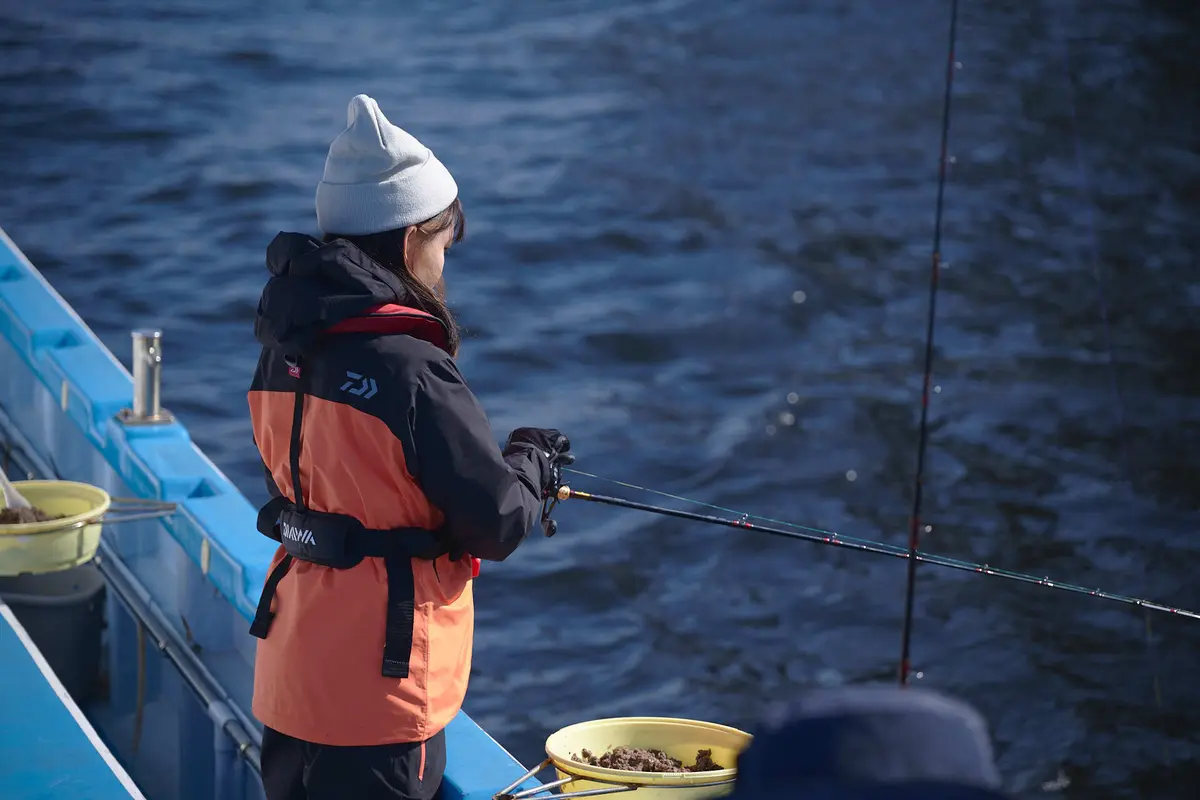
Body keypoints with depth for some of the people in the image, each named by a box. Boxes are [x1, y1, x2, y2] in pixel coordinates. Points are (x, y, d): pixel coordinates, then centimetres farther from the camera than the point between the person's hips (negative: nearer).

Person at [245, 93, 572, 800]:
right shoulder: (411, 371, -20)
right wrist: (531, 463, 8)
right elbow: (499, 524, -14)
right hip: (376, 690, -8)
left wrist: (504, 465, 13)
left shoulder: (286, 351, 5)